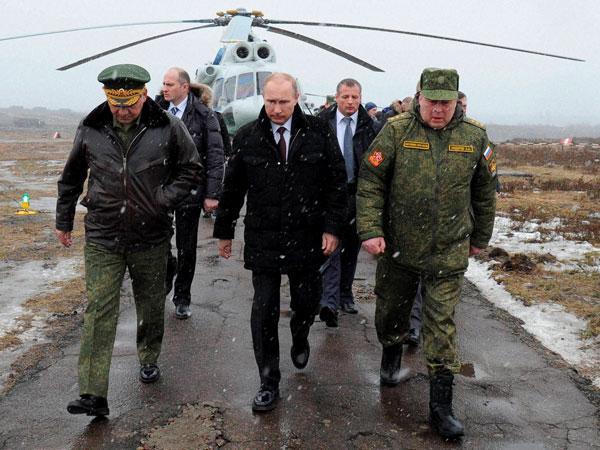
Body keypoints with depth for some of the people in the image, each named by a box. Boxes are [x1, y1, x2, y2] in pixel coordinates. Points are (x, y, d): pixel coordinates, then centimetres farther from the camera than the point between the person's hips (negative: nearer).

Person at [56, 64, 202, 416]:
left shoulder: (167, 128, -7)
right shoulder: (91, 130, -1)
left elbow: (192, 170, 3)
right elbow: (71, 178, 13)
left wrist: (165, 199, -10)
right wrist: (64, 221, 18)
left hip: (151, 239, 0)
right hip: (102, 239, 0)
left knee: (151, 306, 15)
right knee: (99, 313, -4)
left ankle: (149, 360, 41)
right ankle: (93, 395, 0)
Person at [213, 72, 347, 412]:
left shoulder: (318, 133, -3)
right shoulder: (247, 138, -1)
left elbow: (336, 182, 0)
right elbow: (233, 188, 7)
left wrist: (332, 227, -6)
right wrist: (225, 231, 10)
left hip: (308, 240, 1)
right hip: (263, 241, 0)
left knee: (307, 302, 14)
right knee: (264, 312, 0)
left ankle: (300, 339, 50)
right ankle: (269, 383, 15)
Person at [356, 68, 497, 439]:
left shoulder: (474, 137, -1)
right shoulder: (396, 131, -6)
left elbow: (485, 191, 10)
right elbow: (370, 182, -6)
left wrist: (480, 237, 15)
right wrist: (370, 230, -14)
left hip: (448, 254, 0)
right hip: (397, 248, 1)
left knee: (441, 326, 1)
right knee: (391, 311, 18)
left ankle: (441, 406, 11)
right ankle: (392, 356, 49)